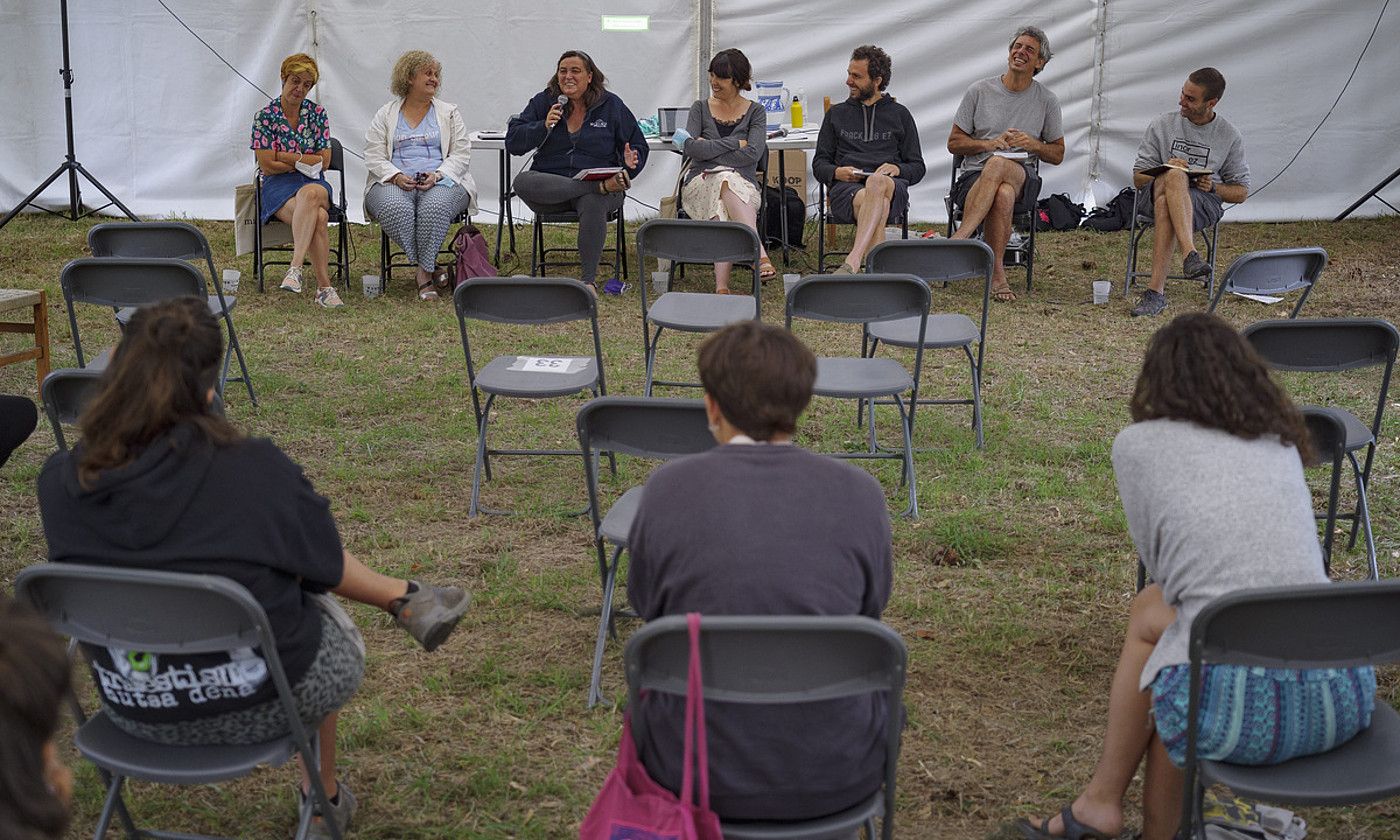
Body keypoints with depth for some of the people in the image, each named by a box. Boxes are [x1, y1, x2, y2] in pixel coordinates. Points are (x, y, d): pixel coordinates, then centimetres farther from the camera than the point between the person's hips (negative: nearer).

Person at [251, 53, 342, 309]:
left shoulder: (317, 114, 9)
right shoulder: (265, 116, 2)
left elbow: (324, 162, 4)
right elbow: (267, 165, -4)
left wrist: (287, 156, -5)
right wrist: (304, 162, -4)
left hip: (314, 183, 2)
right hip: (278, 186, -2)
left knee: (310, 194, -39)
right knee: (317, 217, -34)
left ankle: (295, 268, -46)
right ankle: (324, 286, -37)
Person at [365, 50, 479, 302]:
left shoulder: (449, 112, 17)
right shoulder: (385, 115, 15)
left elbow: (461, 154, 7)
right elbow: (374, 157, 6)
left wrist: (437, 175, -12)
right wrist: (397, 177, -13)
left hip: (441, 181, 0)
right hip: (394, 183, 0)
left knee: (435, 205, -37)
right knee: (395, 207, -36)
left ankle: (425, 272, -24)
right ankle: (431, 267, -22)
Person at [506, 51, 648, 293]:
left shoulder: (611, 105, 9)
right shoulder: (542, 102, 10)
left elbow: (638, 146, 15)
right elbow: (513, 143, 4)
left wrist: (630, 164, -8)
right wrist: (544, 127, -12)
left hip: (598, 180, -2)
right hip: (548, 184, 2)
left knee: (593, 204, -39)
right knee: (522, 182, -33)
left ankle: (587, 280, -26)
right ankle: (602, 187, -37)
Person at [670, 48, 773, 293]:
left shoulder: (755, 112, 11)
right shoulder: (701, 108, 15)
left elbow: (752, 154, -7)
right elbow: (692, 148, -4)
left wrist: (709, 148, -4)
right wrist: (735, 143, -6)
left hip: (743, 184, 0)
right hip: (700, 182, 0)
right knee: (726, 183, -37)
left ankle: (721, 285, -49)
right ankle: (759, 253, -51)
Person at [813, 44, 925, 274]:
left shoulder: (899, 114, 23)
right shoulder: (836, 113, 25)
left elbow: (917, 167, 18)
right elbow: (819, 164, 21)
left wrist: (897, 169, -6)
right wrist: (836, 173, -3)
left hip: (891, 187, -1)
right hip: (845, 188, 1)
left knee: (878, 182, -42)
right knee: (873, 202, -39)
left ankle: (853, 261, -57)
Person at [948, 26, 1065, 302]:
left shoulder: (1046, 101, 11)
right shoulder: (980, 91, 7)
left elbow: (1058, 154, 17)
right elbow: (954, 143, 9)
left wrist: (1034, 144, -5)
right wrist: (991, 143, -7)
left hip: (1022, 178, 0)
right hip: (974, 177, 0)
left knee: (998, 164, -39)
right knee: (1003, 195, -39)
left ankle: (960, 238, -38)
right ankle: (997, 272, -37)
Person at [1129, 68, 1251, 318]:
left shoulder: (1230, 137, 10)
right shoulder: (1162, 125, 11)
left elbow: (1241, 192, 15)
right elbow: (1138, 178, 10)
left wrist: (1213, 187, -7)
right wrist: (1164, 171, -13)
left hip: (1203, 202, 0)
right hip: (1155, 193, 0)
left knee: (1165, 204, -39)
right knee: (1173, 177, -39)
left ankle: (1155, 290, -49)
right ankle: (1190, 255, -56)